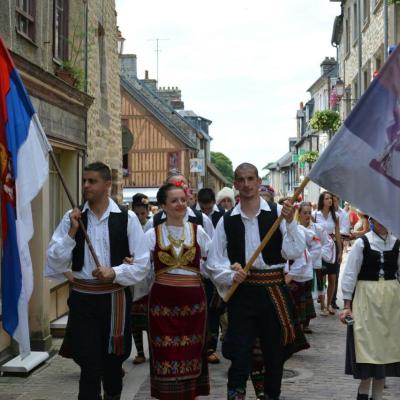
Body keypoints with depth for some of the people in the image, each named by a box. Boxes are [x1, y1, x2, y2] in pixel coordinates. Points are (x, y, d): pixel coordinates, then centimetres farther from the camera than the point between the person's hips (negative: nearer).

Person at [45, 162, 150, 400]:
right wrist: (72, 231, -13)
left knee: (113, 360, 17)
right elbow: (55, 261, -3)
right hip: (83, 298, 0)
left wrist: (115, 272, -19)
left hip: (115, 298, 0)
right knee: (89, 364, -3)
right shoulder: (72, 218, 0)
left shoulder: (127, 218, -5)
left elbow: (143, 263, -4)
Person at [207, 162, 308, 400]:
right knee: (240, 353, -2)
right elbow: (214, 263, 5)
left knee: (275, 353, 13)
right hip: (242, 293, 0)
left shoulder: (278, 213, -3)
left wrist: (290, 222, -21)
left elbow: (295, 252, -9)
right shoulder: (227, 221, 2)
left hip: (274, 291, 0)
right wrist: (231, 276, -13)